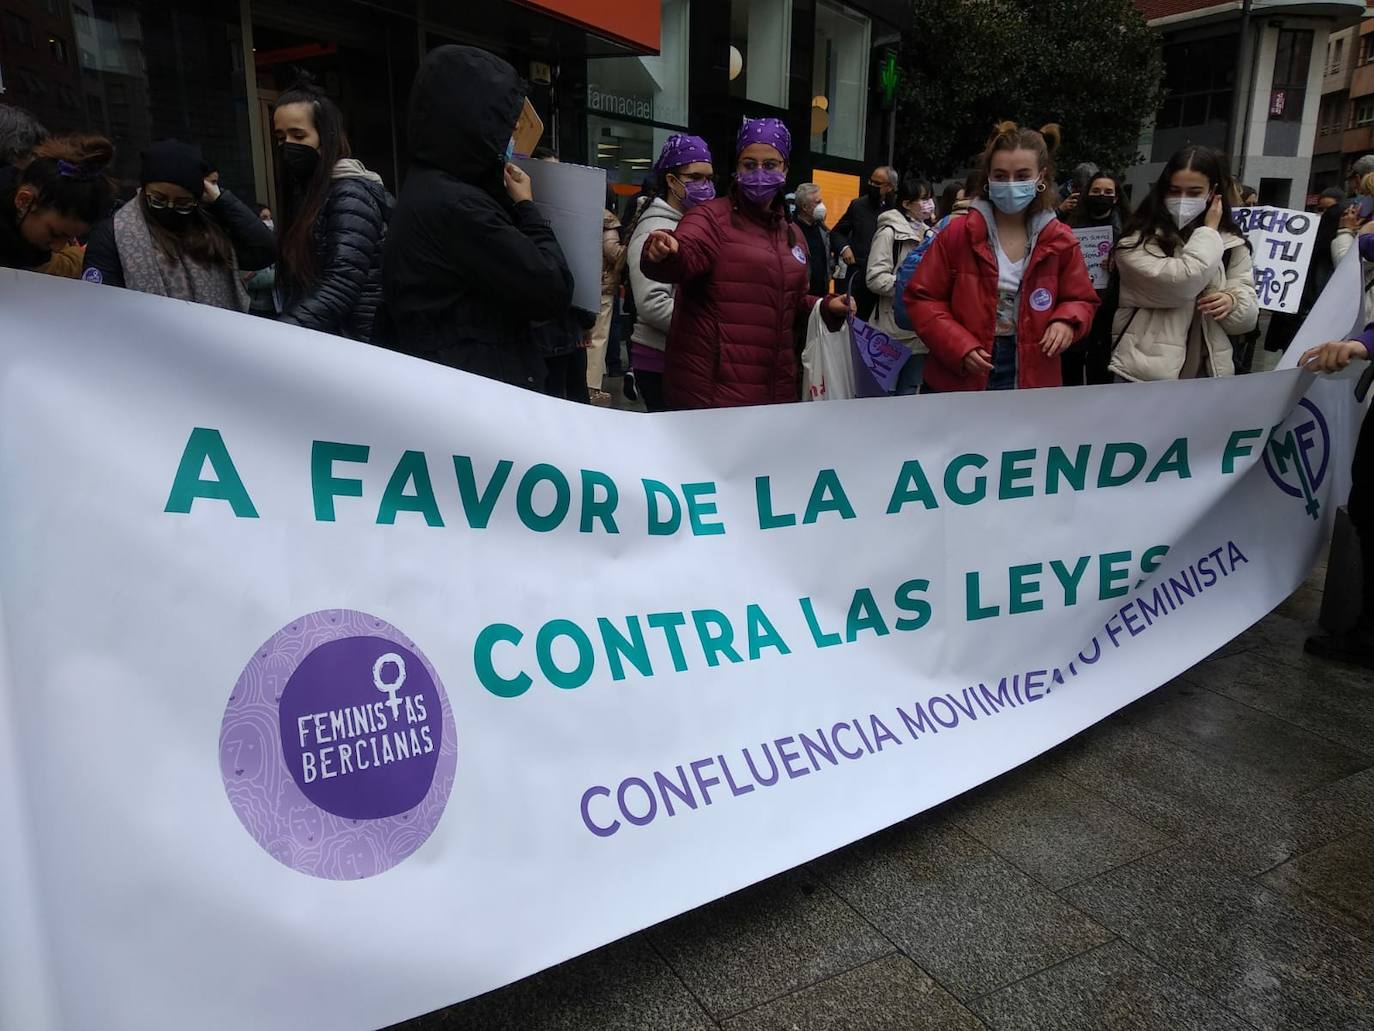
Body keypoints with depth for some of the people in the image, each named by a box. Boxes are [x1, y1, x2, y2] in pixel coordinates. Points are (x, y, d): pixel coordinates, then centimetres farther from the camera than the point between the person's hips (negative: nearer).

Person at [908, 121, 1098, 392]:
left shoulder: (1060, 241, 2)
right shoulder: (957, 234, -5)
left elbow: (1082, 300, 13)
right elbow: (922, 299, -3)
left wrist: (1065, 322, -11)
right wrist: (959, 346, -16)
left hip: (1030, 382, 2)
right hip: (957, 381, -2)